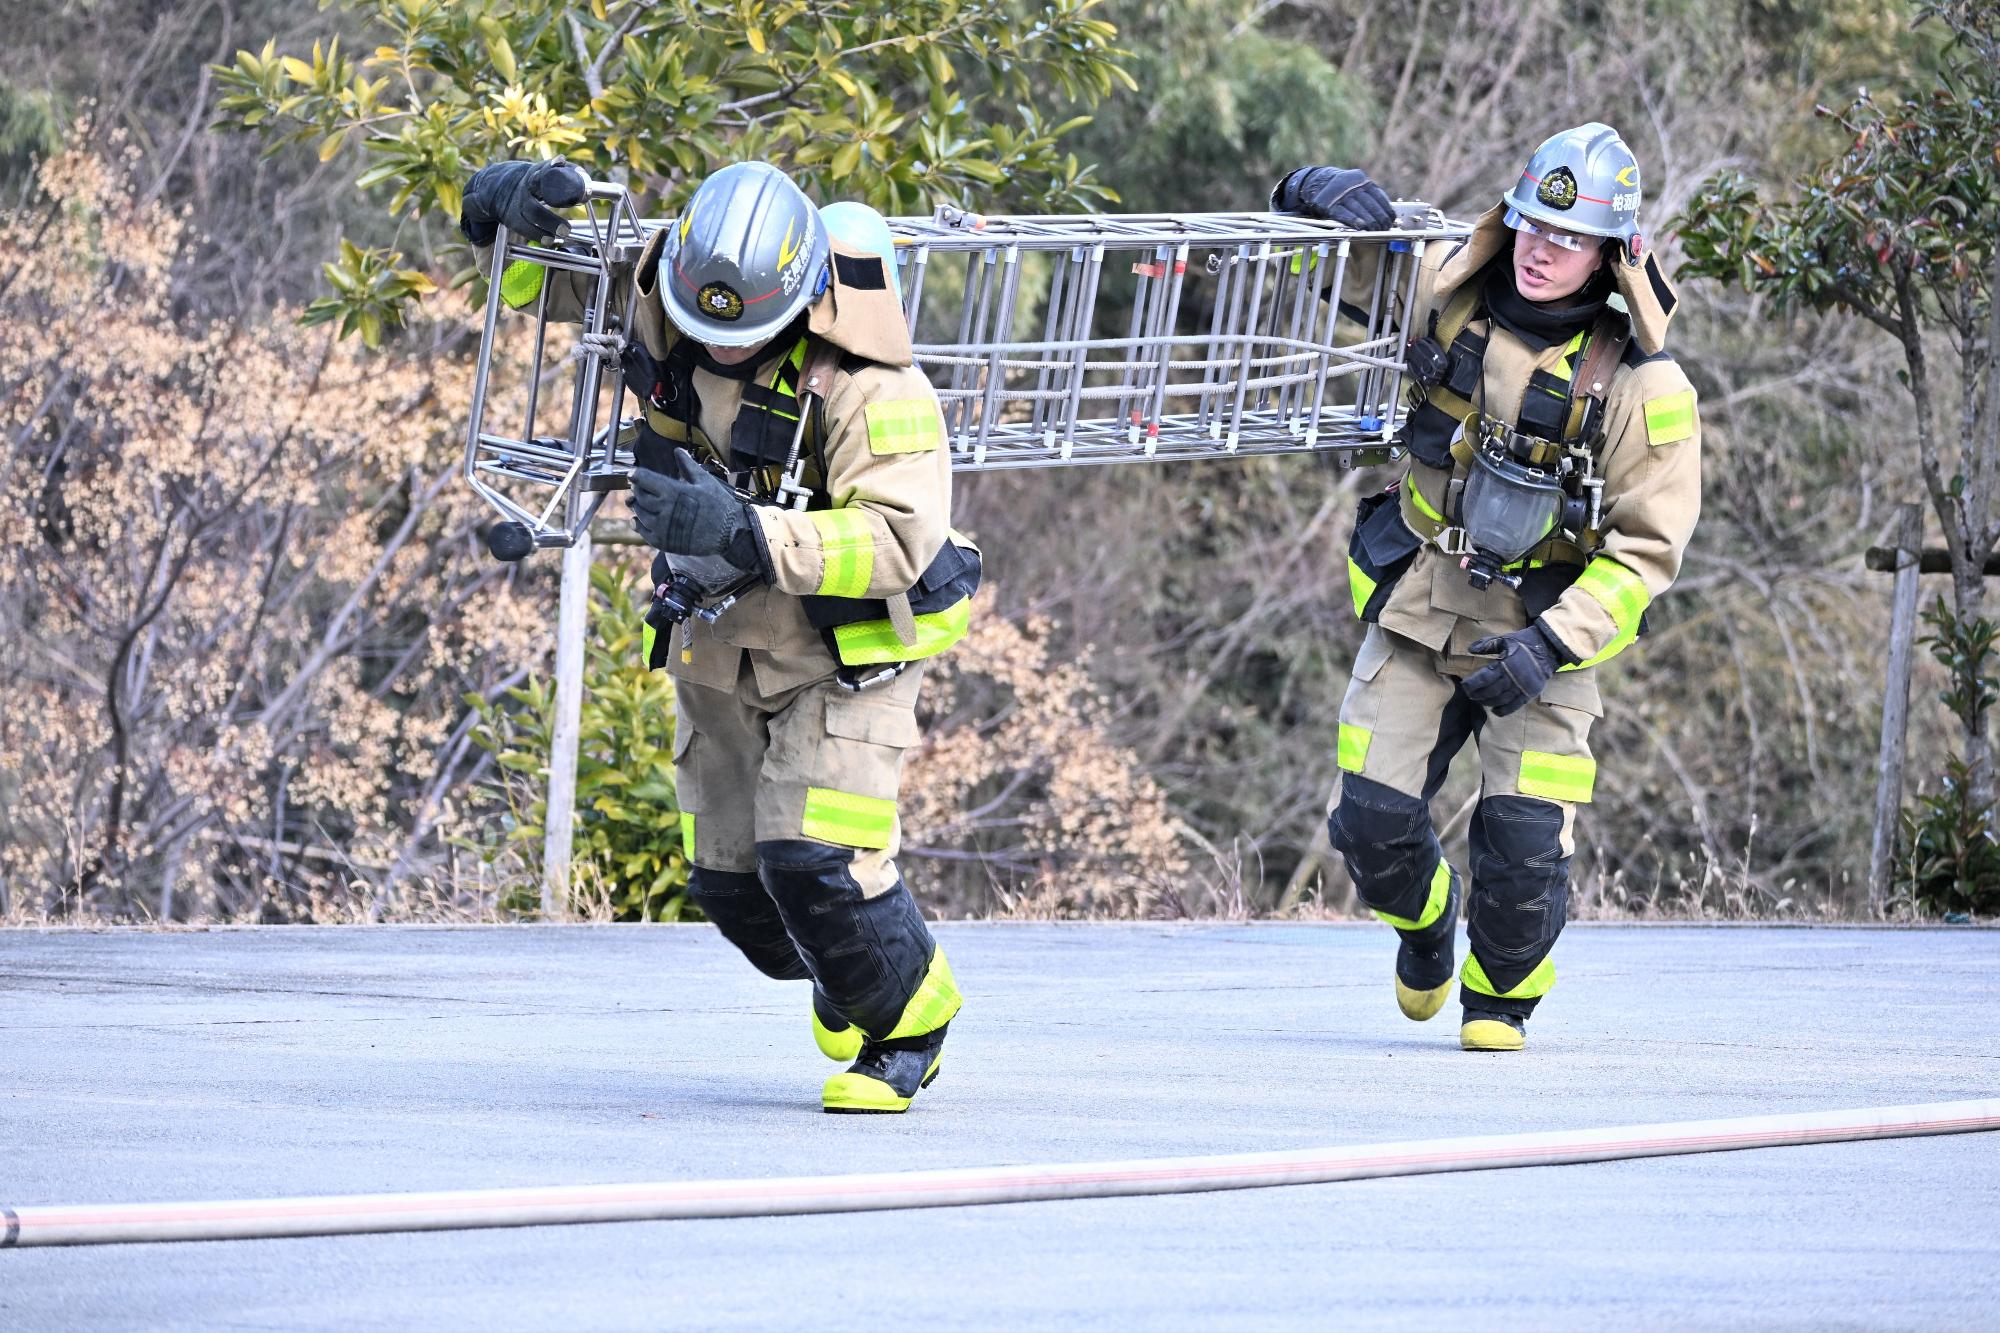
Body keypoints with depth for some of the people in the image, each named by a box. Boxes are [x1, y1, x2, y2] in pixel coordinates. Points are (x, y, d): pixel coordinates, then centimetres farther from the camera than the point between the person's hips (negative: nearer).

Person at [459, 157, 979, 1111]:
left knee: (813, 860, -17)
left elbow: (899, 540, -35)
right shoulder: (654, 300, -12)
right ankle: (845, 985, 39)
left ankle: (910, 1025, 10)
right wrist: (511, 201, -23)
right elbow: (525, 264, 2)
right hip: (719, 645, 6)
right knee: (730, 877, 8)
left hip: (847, 649, -6)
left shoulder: (866, 384, -29)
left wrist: (742, 533, -44)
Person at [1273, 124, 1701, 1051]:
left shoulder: (1641, 386, -14)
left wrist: (1553, 644, -23)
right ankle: (1424, 923, 31)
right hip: (1419, 603, 2)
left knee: (1525, 843, -9)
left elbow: (1645, 551, -11)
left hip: (1541, 629, -2)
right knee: (1371, 819, -5)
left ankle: (1500, 999, 21)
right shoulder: (1448, 298, -5)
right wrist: (1319, 193, -15)